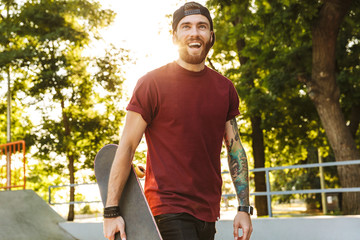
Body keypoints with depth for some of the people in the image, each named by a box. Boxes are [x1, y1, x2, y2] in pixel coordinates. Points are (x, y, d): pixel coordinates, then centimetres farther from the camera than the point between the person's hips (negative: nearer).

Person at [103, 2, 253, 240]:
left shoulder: (225, 88, 7)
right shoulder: (152, 84, -7)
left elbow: (236, 149, 12)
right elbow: (127, 147, -8)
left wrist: (244, 209, 7)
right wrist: (112, 211, -11)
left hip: (208, 212, 6)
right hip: (169, 209, -5)